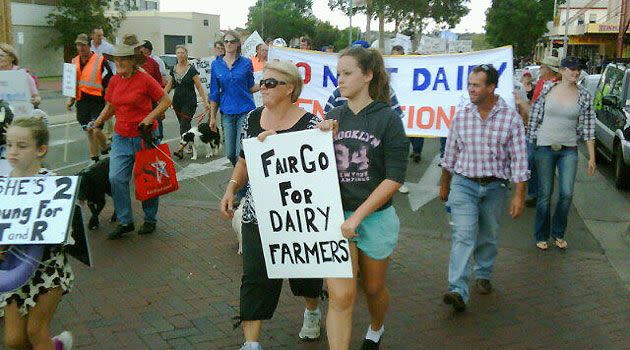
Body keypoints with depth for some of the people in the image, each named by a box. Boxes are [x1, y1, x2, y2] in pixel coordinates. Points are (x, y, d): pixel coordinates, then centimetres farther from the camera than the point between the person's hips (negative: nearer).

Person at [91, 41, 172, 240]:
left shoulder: (144, 80, -10)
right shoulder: (114, 81, 6)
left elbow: (166, 101, -7)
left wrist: (150, 117, -17)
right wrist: (97, 123, 7)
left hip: (145, 136, -5)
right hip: (121, 137, 5)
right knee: (116, 178, -5)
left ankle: (150, 220, 24)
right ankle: (125, 222, 7)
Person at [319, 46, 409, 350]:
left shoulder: (388, 119, -8)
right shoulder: (333, 117, 3)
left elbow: (395, 178, -13)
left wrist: (358, 215, -16)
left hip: (375, 217, -1)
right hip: (337, 216, 2)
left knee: (373, 288, 20)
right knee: (340, 296, -9)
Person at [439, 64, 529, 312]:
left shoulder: (511, 118, -6)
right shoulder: (461, 116, 0)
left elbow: (519, 159, -6)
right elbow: (450, 154, 10)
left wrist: (519, 195, -10)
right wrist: (444, 185, 16)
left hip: (495, 187, 0)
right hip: (464, 183, 0)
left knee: (488, 236, 15)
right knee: (463, 235, -13)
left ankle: (483, 275, 38)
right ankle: (458, 290, -18)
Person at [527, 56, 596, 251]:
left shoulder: (584, 96, 1)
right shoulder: (547, 89, -1)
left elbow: (588, 127, 2)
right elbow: (535, 117, 4)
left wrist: (592, 157, 1)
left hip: (569, 149, 1)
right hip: (545, 147, -1)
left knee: (567, 194, -3)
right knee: (545, 194, 4)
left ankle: (558, 233, 20)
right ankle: (541, 236, 19)